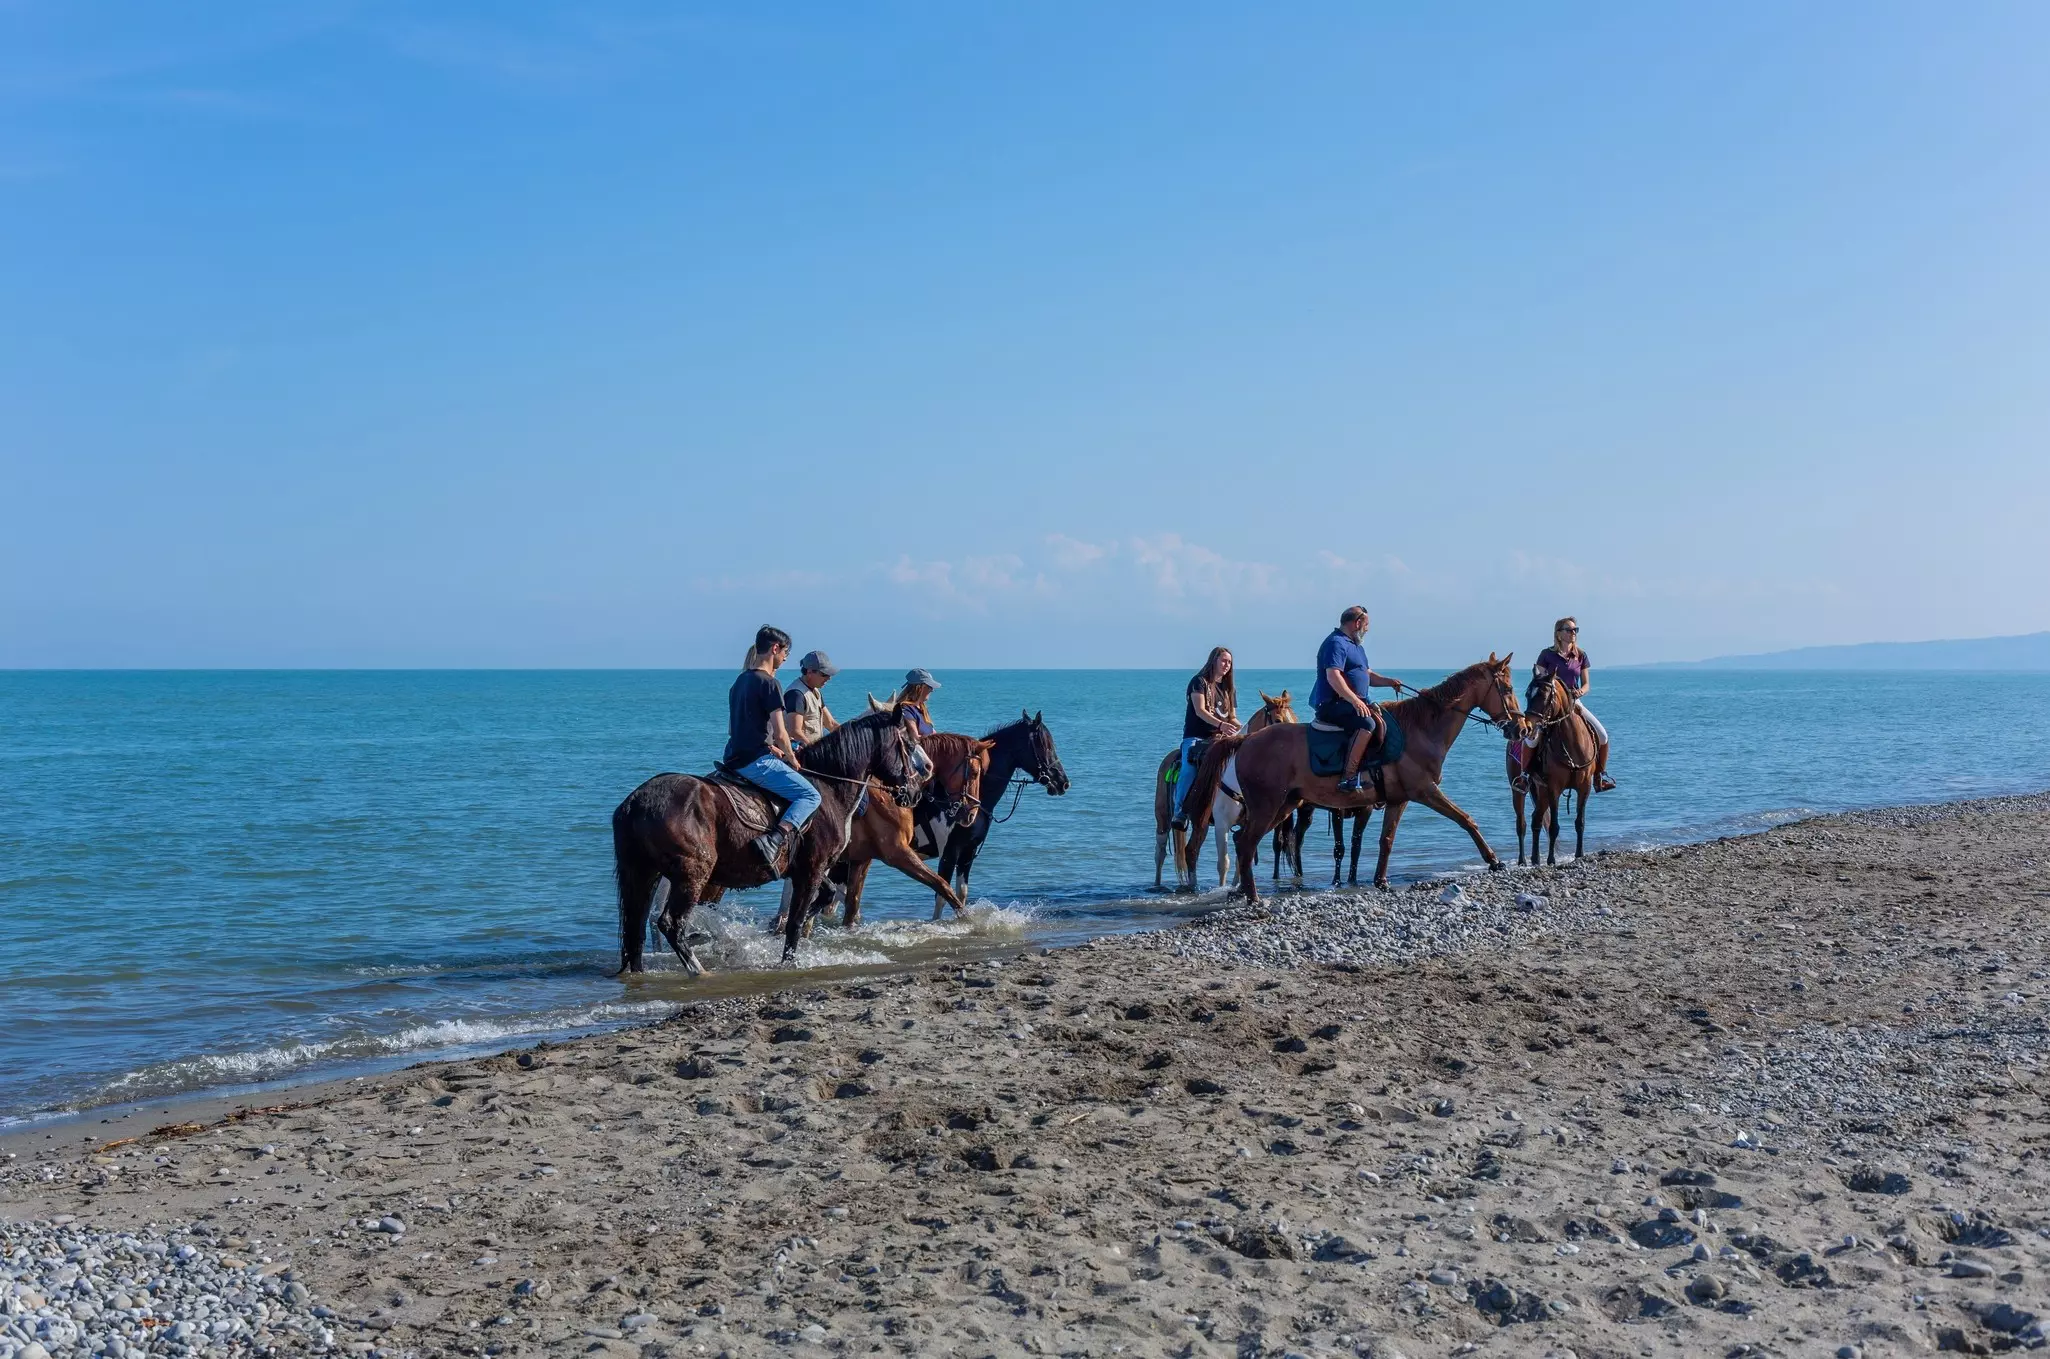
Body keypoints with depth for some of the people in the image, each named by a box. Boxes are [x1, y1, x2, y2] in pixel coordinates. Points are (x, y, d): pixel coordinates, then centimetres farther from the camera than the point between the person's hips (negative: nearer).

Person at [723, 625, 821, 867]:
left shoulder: (740, 681, 16)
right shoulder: (769, 684, -12)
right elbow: (780, 733, -16)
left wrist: (772, 749, 19)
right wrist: (792, 760, 1)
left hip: (733, 759, 9)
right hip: (755, 761, -9)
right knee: (810, 795, -9)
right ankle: (774, 841, -28)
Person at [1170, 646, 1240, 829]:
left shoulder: (1230, 688, 21)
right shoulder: (1200, 682, 1)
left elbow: (1232, 717, 20)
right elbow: (1200, 710, -13)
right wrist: (1220, 724, -29)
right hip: (1196, 737, -6)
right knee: (1189, 769, -32)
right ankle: (1180, 812, -35)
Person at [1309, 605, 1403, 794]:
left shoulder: (1356, 646, 23)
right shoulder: (1336, 643, -11)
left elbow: (1368, 675, 29)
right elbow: (1333, 676, -24)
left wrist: (1389, 682, 10)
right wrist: (1355, 700, -30)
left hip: (1349, 702, 11)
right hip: (1331, 705, -11)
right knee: (1367, 723, -29)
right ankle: (1349, 779, -32)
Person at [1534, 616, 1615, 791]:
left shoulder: (1581, 656, 9)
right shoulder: (1547, 655, -1)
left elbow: (1586, 684, 10)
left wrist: (1581, 691, -12)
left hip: (1574, 702, 3)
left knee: (1602, 735, -7)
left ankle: (1600, 776, 11)